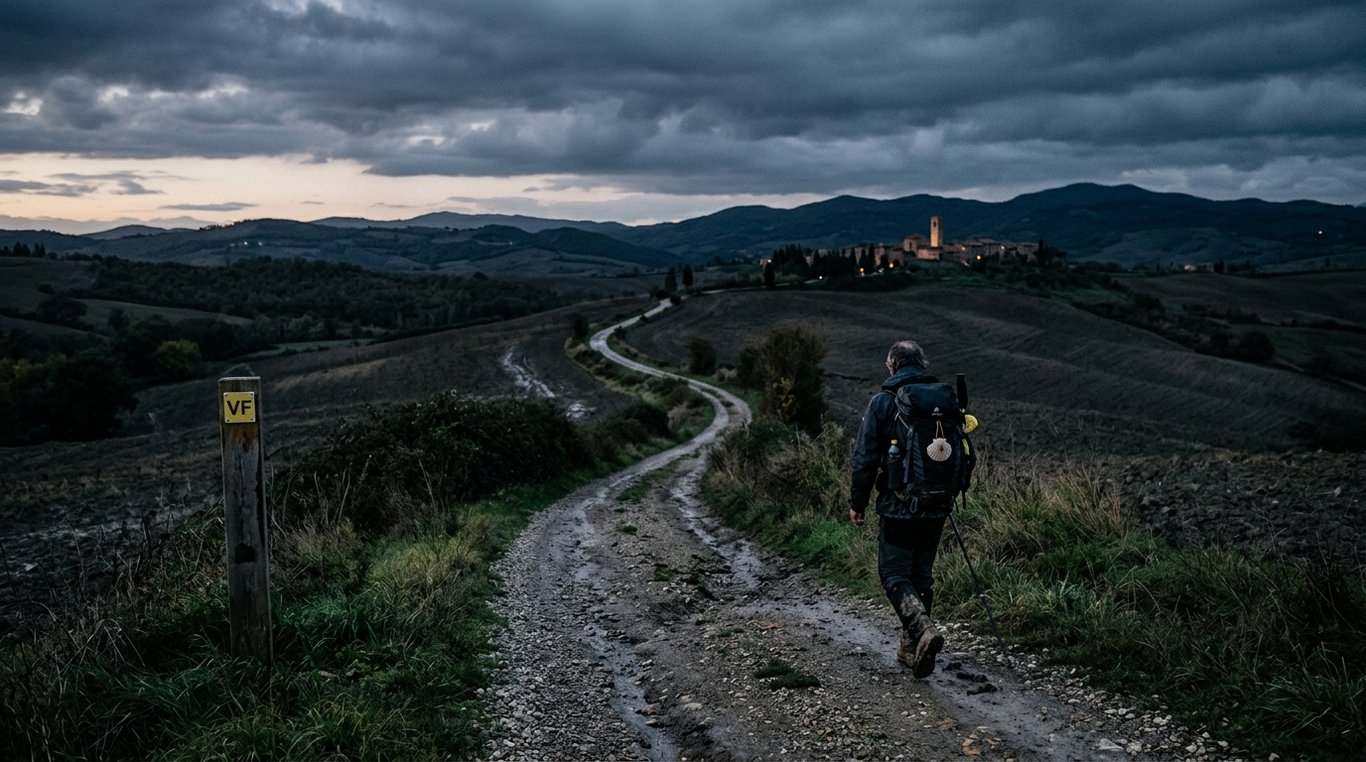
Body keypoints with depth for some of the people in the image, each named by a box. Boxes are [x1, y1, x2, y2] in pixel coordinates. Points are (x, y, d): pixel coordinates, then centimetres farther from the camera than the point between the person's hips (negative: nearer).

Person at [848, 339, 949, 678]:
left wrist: (857, 503, 2)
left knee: (895, 575, 3)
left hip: (898, 507, -5)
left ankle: (924, 629, -21)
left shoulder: (882, 402, -7)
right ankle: (911, 649, 20)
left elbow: (865, 458, -8)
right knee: (922, 575, 15)